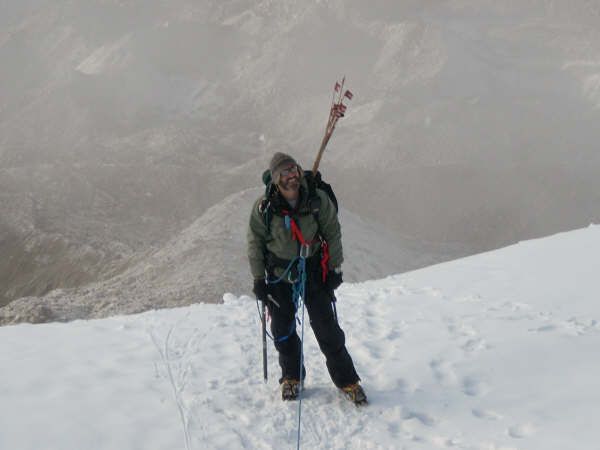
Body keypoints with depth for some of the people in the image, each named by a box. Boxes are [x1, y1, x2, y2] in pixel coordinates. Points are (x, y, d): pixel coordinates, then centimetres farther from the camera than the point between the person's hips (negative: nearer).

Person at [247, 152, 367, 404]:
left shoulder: (318, 199, -13)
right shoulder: (263, 208, -13)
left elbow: (333, 234, -1)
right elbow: (255, 244, -2)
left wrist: (335, 268, -1)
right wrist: (259, 279, -2)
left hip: (314, 272, 0)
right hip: (279, 275, 1)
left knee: (328, 329, 0)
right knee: (282, 331, 8)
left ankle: (346, 380, 15)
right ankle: (292, 377, 31)